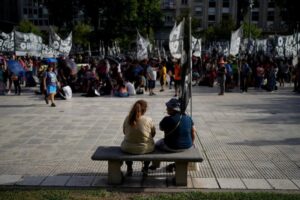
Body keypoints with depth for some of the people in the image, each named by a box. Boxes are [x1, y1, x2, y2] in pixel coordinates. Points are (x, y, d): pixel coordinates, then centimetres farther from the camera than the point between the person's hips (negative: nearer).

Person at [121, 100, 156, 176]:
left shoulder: (127, 119, -11)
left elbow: (124, 132, 3)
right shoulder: (148, 120, -16)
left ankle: (129, 168, 39)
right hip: (146, 149, -1)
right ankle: (145, 168, 40)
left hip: (128, 149, 1)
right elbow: (153, 134, -3)